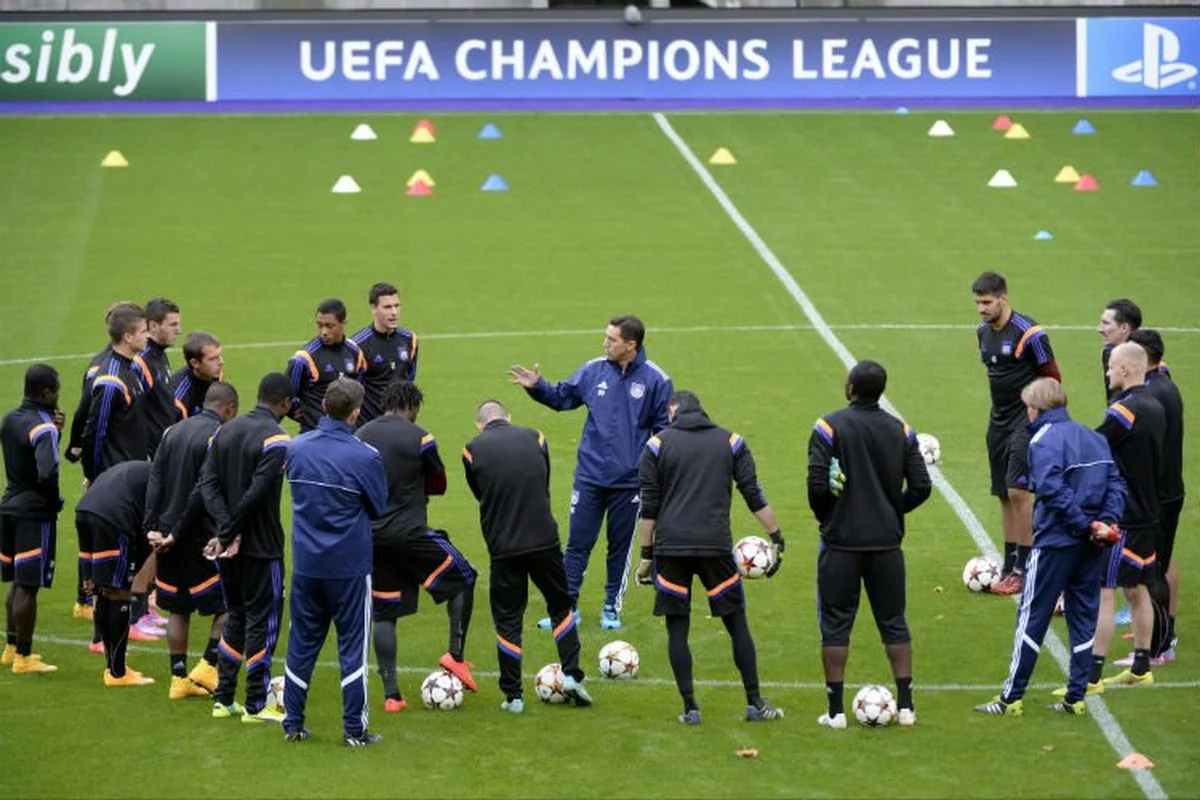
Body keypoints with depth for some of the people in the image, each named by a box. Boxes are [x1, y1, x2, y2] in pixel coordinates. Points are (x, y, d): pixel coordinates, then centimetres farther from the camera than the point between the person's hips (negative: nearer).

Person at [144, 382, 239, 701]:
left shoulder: (173, 432, 11)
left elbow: (155, 481, 3)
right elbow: (203, 492, -18)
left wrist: (152, 527, -3)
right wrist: (178, 533, -13)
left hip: (169, 535, 7)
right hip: (202, 538, -7)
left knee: (177, 608, 13)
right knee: (228, 603, 5)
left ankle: (179, 677, 14)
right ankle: (207, 667, -1)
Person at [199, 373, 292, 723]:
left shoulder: (224, 432, 8)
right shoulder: (276, 438, -13)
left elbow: (208, 482, -1)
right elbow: (257, 492, -20)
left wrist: (226, 530, -9)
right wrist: (230, 533, -12)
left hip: (229, 548, 6)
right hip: (262, 546, -6)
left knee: (235, 617, 17)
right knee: (263, 619, 2)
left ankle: (223, 699, 18)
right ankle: (255, 705, 3)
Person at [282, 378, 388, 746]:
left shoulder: (296, 448, -1)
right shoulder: (365, 457, -15)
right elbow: (379, 509, -3)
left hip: (306, 561, 4)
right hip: (349, 566, -4)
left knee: (302, 643, 13)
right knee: (352, 644, 4)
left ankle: (293, 724, 17)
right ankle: (355, 729, 6)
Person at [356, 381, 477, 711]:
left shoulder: (360, 437, 6)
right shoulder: (418, 438, -7)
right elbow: (439, 485, 5)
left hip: (370, 535, 5)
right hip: (409, 533, -5)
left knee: (383, 614, 10)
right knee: (463, 577, 16)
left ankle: (391, 694, 8)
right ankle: (455, 655, 10)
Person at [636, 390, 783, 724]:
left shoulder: (658, 444, 5)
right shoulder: (731, 442, 8)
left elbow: (648, 506, 3)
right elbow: (754, 494, 3)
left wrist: (646, 553, 6)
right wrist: (776, 536, 8)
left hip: (671, 547, -1)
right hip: (716, 545, 1)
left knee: (677, 628, 6)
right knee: (737, 624, 9)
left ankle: (690, 708, 2)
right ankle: (755, 705, 10)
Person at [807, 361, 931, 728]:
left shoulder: (829, 427, -9)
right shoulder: (900, 431, 2)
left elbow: (817, 484, -16)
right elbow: (921, 487, 1)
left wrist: (825, 516, 3)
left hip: (841, 539, -3)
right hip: (887, 541, 3)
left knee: (835, 623, 5)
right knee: (893, 622, 11)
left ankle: (836, 710, 4)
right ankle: (905, 705, 9)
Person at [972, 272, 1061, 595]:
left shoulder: (1029, 334, -16)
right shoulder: (983, 333, 8)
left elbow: (1052, 379, -11)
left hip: (1027, 419, -8)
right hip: (999, 421, 8)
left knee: (1018, 490, -15)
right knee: (1004, 494, 9)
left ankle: (1024, 569, -9)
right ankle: (1009, 566, 16)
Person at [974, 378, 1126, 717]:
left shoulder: (1044, 441, -12)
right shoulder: (1095, 438, 12)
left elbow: (1053, 490, -24)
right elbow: (1116, 483, 5)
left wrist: (1085, 525, -18)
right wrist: (1106, 521, -6)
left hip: (1056, 542, -7)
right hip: (1091, 547, 7)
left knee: (1033, 616, 0)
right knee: (1083, 616, 12)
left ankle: (1011, 698, 4)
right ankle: (1076, 697, 14)